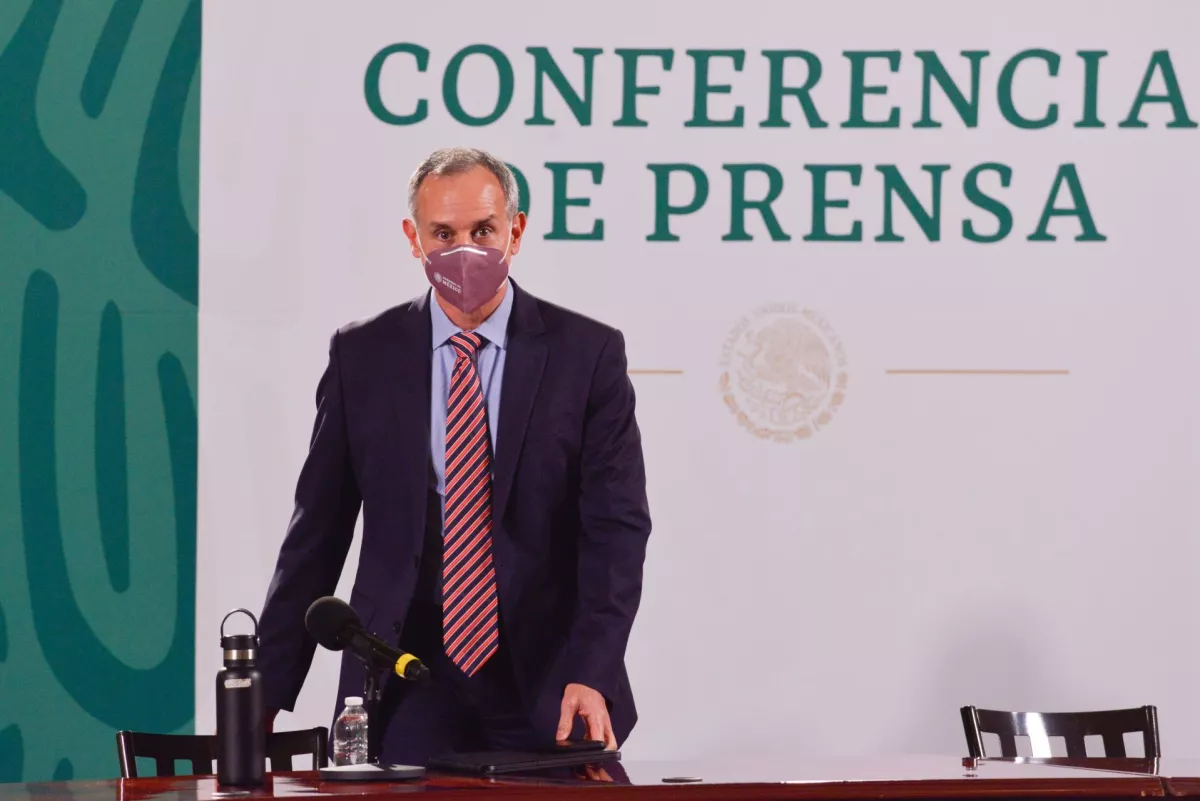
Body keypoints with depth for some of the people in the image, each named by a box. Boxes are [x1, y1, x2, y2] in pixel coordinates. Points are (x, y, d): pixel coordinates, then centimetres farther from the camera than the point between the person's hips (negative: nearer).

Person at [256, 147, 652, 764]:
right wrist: (267, 691, 3)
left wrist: (591, 676, -20)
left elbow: (616, 527, -7)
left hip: (549, 696, 0)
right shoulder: (361, 356, 4)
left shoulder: (589, 353, -1)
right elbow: (317, 532, 7)